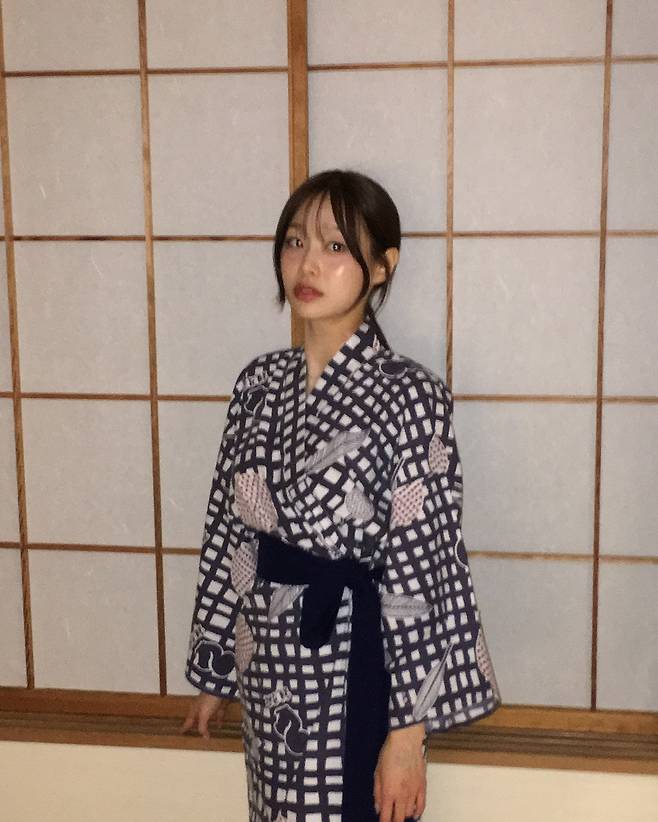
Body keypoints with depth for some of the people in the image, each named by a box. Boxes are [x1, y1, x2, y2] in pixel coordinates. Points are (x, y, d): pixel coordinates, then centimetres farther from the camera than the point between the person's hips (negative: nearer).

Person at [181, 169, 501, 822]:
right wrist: (214, 672, 11)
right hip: (271, 668, 5)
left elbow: (423, 569, -16)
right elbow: (229, 533, 6)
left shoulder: (409, 395, -15)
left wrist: (409, 729, -14)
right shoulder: (259, 383, 1)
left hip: (356, 669, -5)